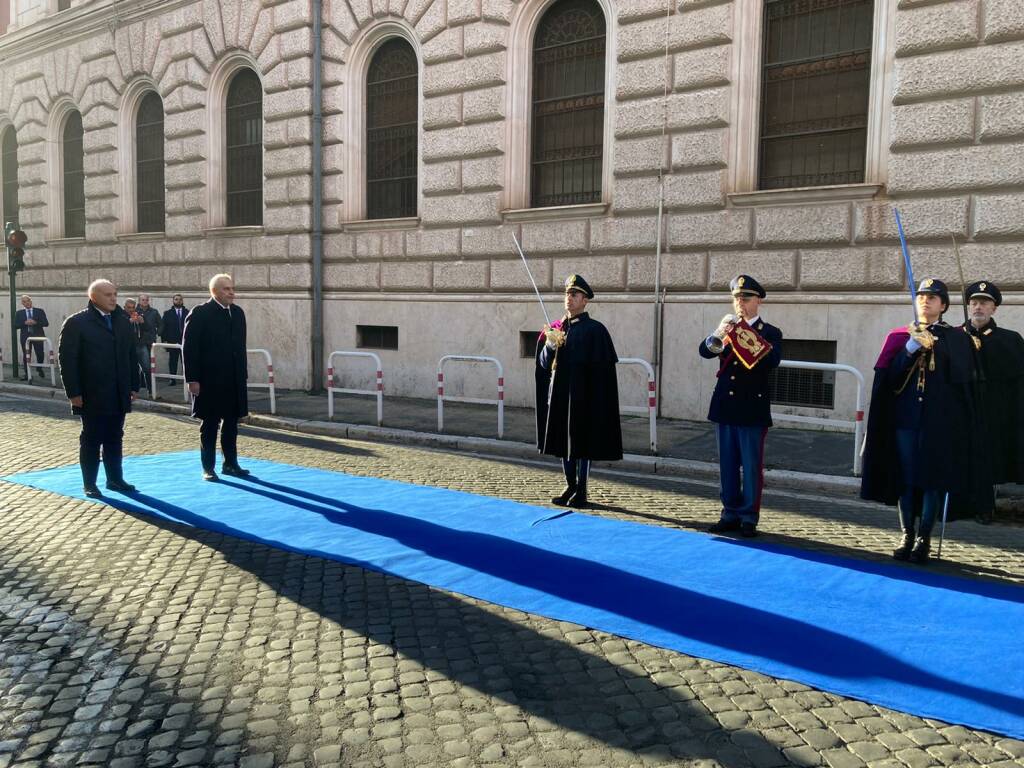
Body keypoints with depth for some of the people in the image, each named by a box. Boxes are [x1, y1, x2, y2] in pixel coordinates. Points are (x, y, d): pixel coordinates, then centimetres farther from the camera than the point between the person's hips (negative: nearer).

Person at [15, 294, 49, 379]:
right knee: (26, 356, 1)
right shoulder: (19, 313, 8)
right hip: (25, 336, 1)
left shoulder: (39, 311, 5)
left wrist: (35, 322, -17)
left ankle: (39, 369, 29)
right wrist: (25, 323, -16)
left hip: (38, 335, -1)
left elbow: (46, 323, -2)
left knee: (40, 354, 1)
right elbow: (16, 325, 0)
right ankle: (27, 374, 8)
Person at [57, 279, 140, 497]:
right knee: (91, 440, 4)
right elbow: (67, 359, -8)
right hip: (92, 396, -5)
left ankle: (115, 478, 22)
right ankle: (89, 484, 14)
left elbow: (131, 355, 12)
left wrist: (134, 385, 8)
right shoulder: (77, 323, -6)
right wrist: (74, 392, -12)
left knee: (114, 439, 12)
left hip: (119, 395, 5)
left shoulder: (123, 321, 10)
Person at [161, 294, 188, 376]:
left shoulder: (188, 313, 8)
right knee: (172, 363, 5)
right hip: (172, 343, 0)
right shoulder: (167, 314, 9)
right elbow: (163, 327, 4)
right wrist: (164, 340, -6)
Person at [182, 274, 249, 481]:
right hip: (210, 380, -5)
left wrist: (242, 374, 10)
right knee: (209, 424, 4)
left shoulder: (238, 312, 10)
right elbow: (189, 347, -10)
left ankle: (230, 463, 22)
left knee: (232, 423, 11)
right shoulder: (200, 313, -8)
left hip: (234, 380, 6)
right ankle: (208, 467, 13)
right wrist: (192, 379, -14)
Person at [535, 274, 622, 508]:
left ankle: (581, 491, 12)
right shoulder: (555, 327, 11)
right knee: (563, 442, 11)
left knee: (582, 443, 1)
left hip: (583, 397, -6)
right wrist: (550, 345, -11)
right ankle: (570, 487, 23)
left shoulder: (595, 330, -6)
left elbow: (601, 366, -11)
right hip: (559, 395, 6)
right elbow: (543, 362, 7)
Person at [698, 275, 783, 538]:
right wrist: (718, 334, -24)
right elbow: (704, 351, -4)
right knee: (727, 465, 9)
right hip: (724, 407, 4)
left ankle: (749, 518, 10)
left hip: (752, 410, -4)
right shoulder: (726, 330, 12)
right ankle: (730, 514, 19)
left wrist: (747, 338, -25)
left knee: (751, 466, 1)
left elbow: (772, 362, -18)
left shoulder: (770, 333, 0)